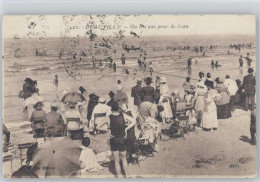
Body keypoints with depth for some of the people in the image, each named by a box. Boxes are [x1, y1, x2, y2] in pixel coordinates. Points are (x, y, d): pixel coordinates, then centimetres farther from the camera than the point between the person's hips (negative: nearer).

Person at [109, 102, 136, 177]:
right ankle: (127, 175, 24)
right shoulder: (123, 115, -9)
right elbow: (134, 121, -6)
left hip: (113, 141, -2)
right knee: (124, 159, 20)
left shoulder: (109, 118, -13)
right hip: (122, 140, 2)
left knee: (116, 161, 9)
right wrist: (126, 129, -4)